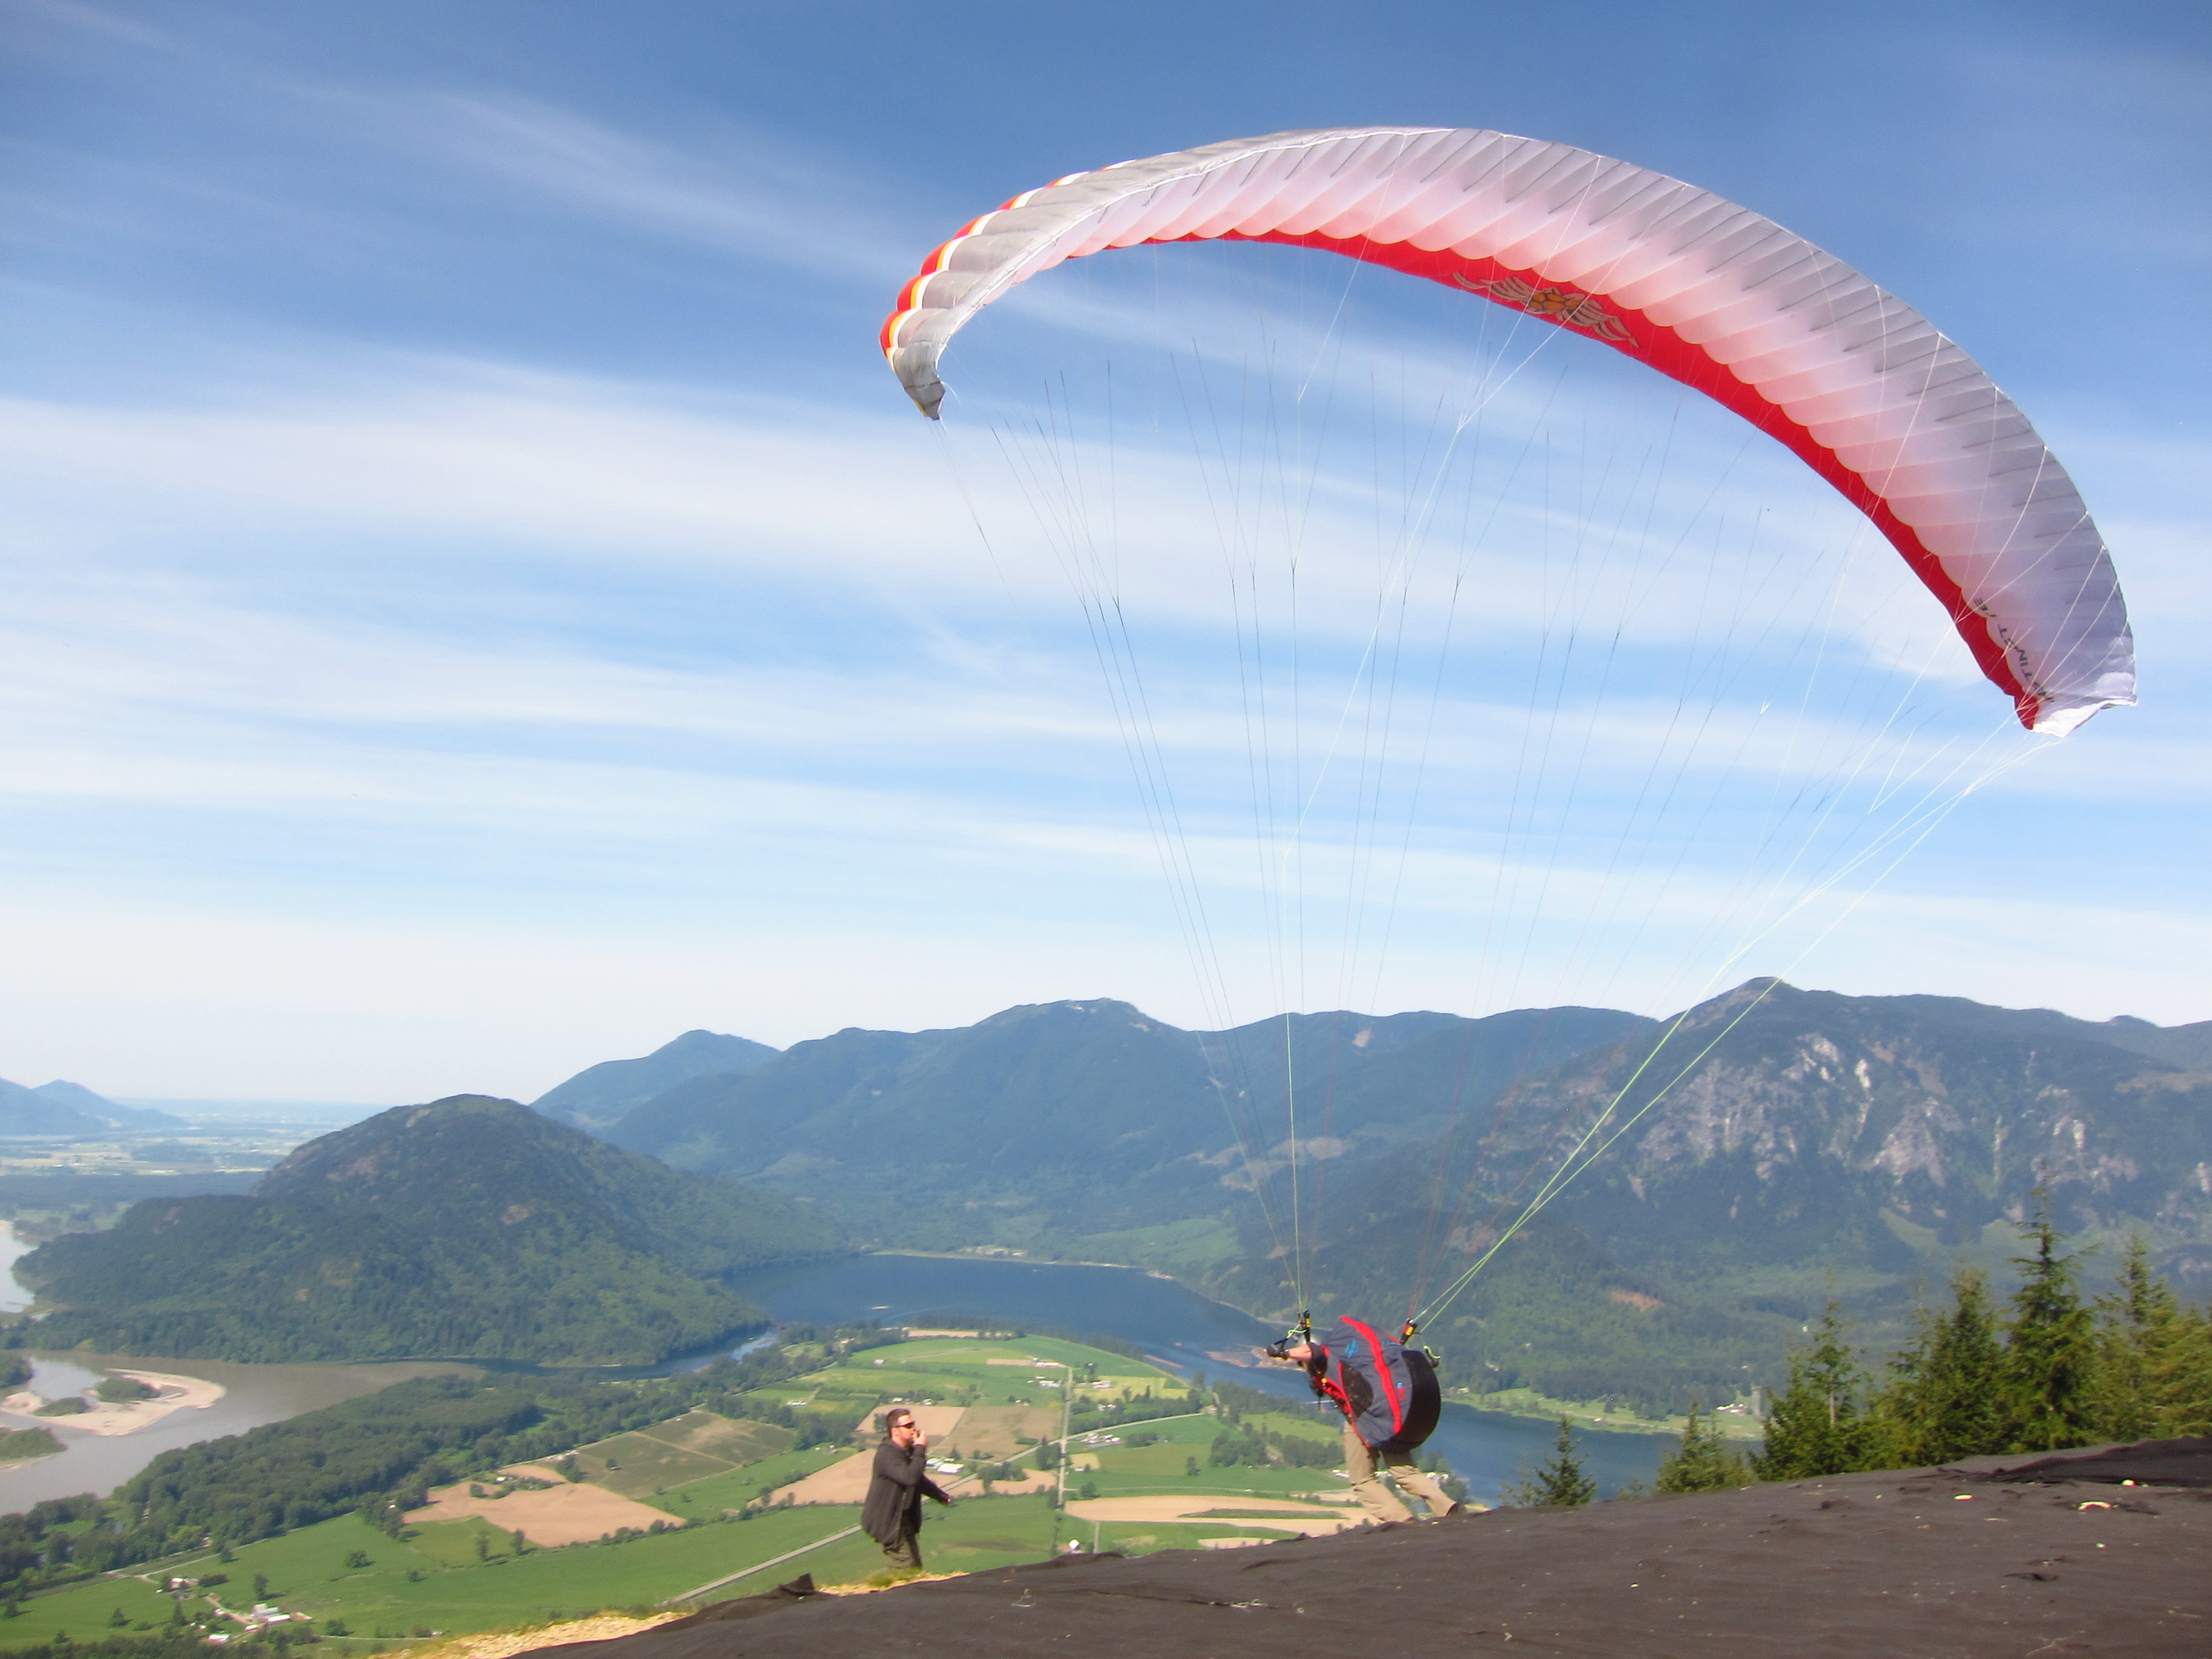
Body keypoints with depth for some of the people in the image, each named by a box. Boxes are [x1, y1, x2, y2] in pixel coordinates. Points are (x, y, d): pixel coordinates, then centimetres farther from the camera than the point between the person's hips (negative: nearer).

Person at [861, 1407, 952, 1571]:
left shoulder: (909, 1451, 9)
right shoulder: (887, 1455, -23)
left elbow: (920, 1479, 29)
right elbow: (910, 1477, -39)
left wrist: (941, 1496, 40)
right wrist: (921, 1449, -28)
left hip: (906, 1525, 10)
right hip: (890, 1525, -10)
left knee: (916, 1570, 15)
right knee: (907, 1573, -7)